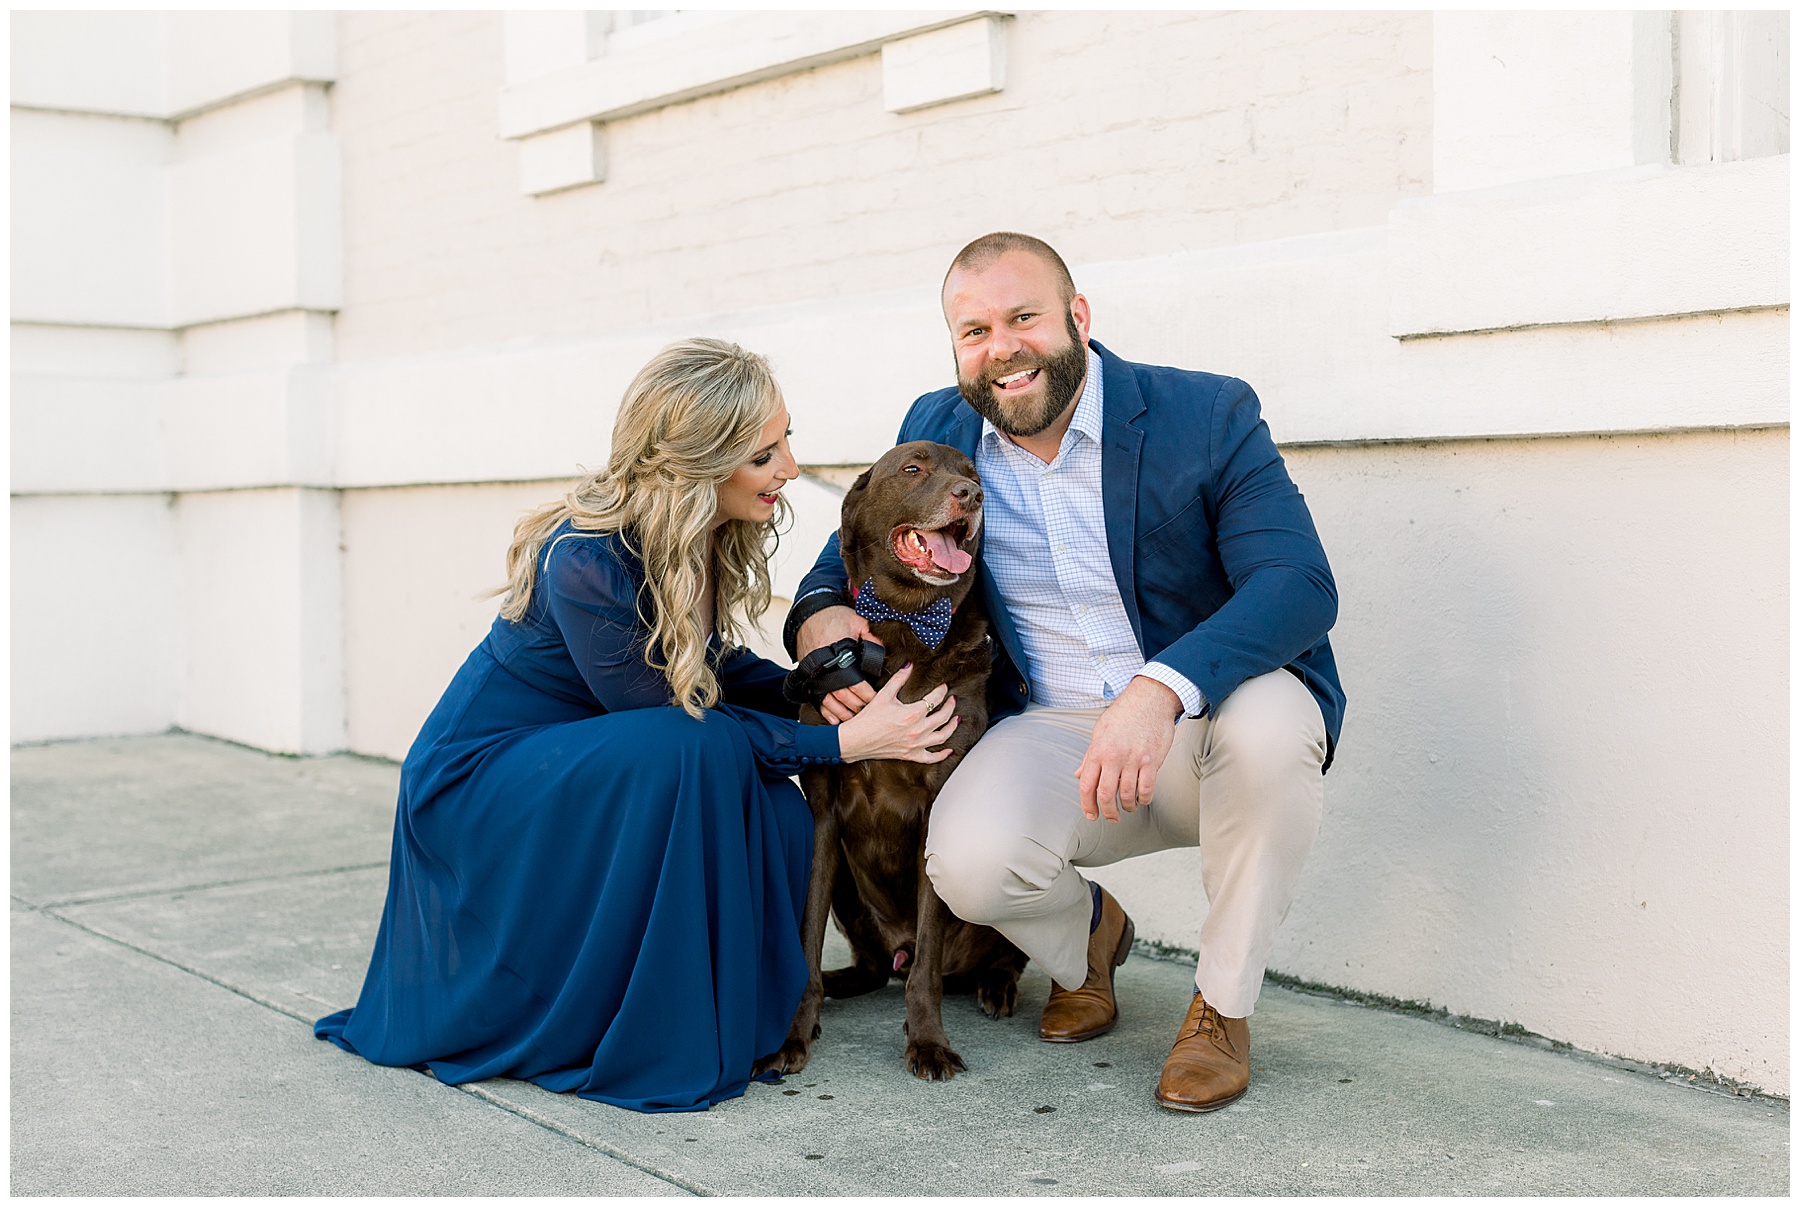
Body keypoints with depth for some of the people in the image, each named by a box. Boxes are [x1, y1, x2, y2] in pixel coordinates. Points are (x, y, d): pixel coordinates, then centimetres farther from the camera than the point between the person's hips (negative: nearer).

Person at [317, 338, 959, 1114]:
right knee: (700, 759, -31)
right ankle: (646, 1046, -19)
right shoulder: (588, 564, -30)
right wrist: (847, 740, -24)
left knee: (777, 816, -15)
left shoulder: (700, 543, -6)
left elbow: (707, 668, 10)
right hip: (476, 782, -7)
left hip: (579, 770, 8)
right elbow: (678, 719, -23)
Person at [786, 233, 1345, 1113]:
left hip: (1200, 727, -2)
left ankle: (1224, 1005, -11)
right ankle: (1086, 936, 11)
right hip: (1053, 733, 2)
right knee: (968, 860, -29)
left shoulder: (1208, 415, -11)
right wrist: (819, 616, -11)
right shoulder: (936, 431, 3)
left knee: (1267, 719, -37)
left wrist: (1161, 689, -40)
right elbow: (858, 549, 16)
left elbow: (1301, 584, -22)